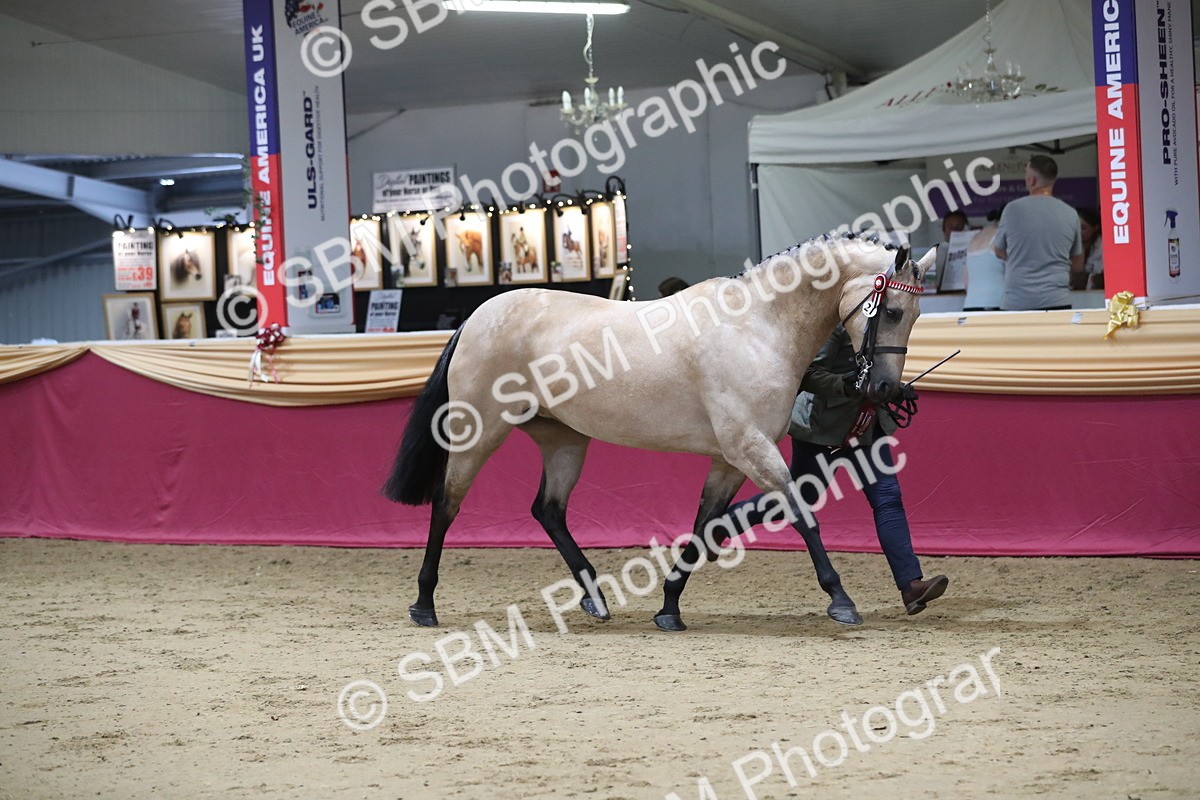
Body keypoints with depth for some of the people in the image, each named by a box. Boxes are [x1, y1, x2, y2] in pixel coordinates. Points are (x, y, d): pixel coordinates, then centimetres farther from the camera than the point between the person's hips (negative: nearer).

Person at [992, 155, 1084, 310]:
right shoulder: (1070, 214, 6)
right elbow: (1077, 265, 17)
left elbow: (999, 252, 15)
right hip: (1057, 301, 2)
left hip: (1016, 303, -2)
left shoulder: (1013, 209, -1)